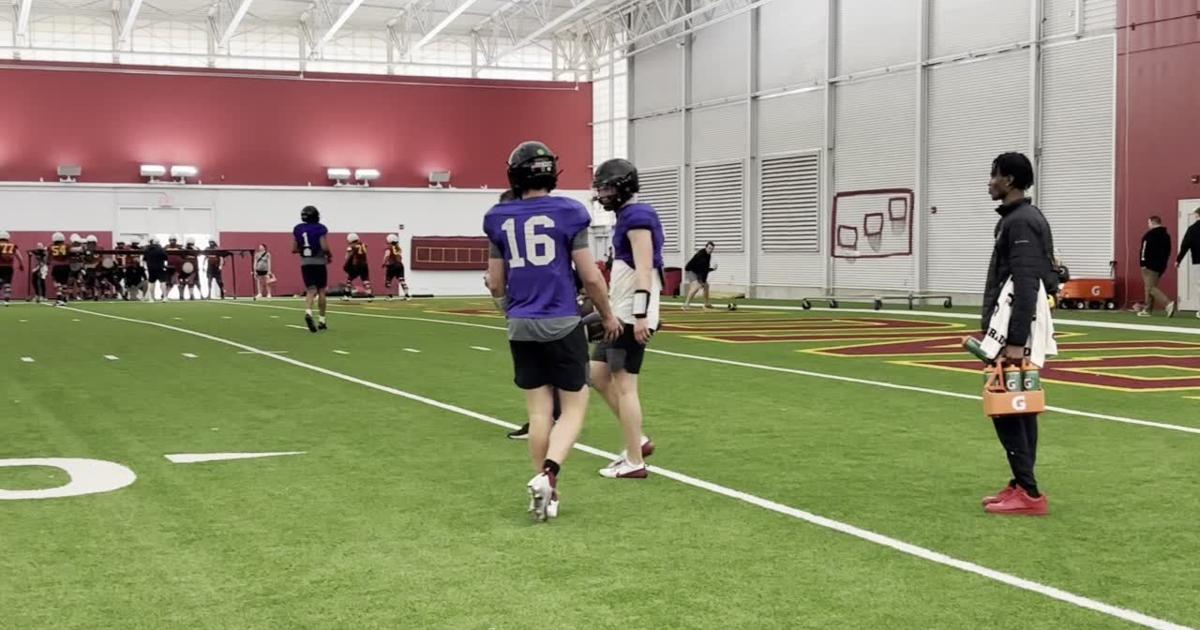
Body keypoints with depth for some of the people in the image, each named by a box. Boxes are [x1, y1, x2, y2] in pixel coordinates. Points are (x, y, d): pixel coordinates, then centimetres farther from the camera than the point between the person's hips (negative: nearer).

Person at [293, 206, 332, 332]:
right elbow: (325, 247, -17)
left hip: (305, 263, 3)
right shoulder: (320, 229, -9)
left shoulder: (297, 229, 5)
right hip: (319, 263, -3)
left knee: (310, 290, 4)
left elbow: (294, 249, 7)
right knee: (321, 291, 7)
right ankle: (322, 320, 10)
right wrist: (329, 255, 3)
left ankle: (308, 313, -24)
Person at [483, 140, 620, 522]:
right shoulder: (568, 213, -6)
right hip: (561, 325, -3)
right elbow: (590, 277, -5)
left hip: (521, 328, 4)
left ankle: (545, 493, 15)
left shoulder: (500, 219, 4)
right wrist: (607, 315, 12)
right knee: (574, 407, 7)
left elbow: (495, 284, 11)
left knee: (539, 411, 12)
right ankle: (546, 476, -13)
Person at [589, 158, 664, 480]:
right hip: (622, 314, 10)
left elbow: (644, 269, -21)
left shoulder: (637, 216, -13)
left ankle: (634, 462, 2)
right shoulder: (628, 216, 17)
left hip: (632, 316, -10)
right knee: (598, 375, 14)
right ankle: (638, 440, 18)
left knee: (624, 385, -5)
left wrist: (640, 314, -26)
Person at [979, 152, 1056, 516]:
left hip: (1016, 334, -10)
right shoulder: (1015, 219, 16)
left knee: (1006, 408, -9)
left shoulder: (1022, 221, -16)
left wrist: (1016, 342, -26)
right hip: (1011, 332, 10)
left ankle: (1028, 493, -7)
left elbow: (1026, 285, -23)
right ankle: (1023, 486, 16)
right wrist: (993, 329, 22)